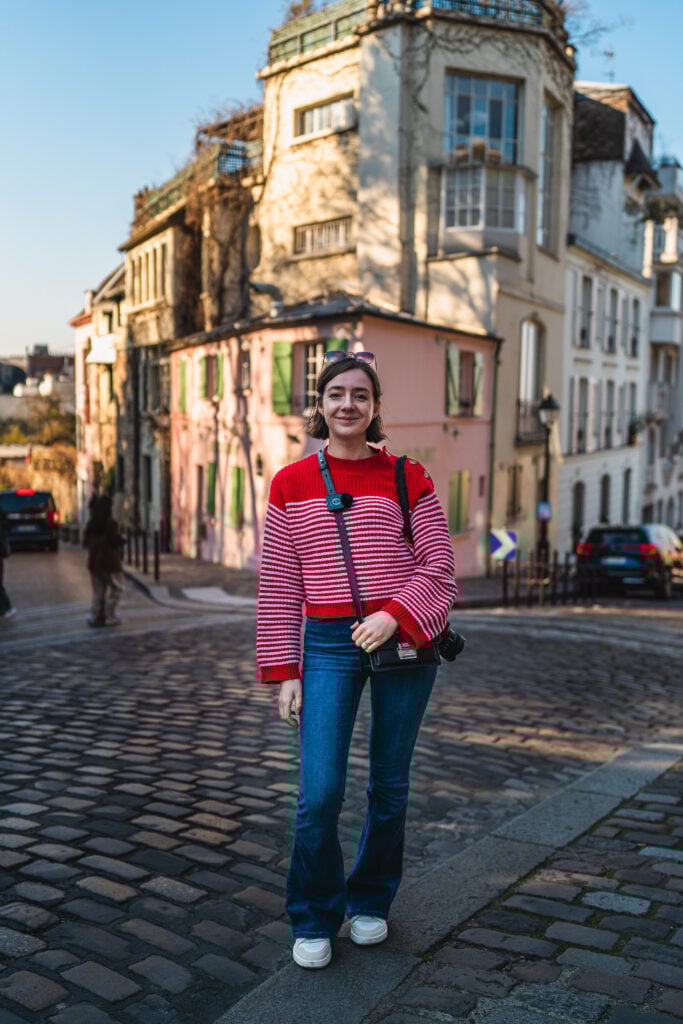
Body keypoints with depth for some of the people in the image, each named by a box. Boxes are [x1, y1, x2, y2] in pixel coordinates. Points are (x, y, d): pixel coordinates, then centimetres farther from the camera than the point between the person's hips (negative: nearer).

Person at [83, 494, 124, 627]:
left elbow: (85, 542, 9)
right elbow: (116, 541, -18)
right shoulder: (111, 524, -15)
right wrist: (120, 540, 3)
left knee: (98, 591, 13)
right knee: (115, 589, 5)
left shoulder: (90, 524, 4)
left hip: (94, 561, 6)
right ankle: (109, 617, -1)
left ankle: (95, 616, 8)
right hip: (110, 562, -6)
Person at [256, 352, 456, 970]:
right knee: (319, 793, -7)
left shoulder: (408, 479, 2)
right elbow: (278, 588, 4)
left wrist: (394, 616, -17)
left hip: (403, 642, 1)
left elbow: (439, 570, 0)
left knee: (389, 787, 11)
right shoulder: (290, 485, 4)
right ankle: (315, 920, 17)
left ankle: (371, 903, 34)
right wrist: (284, 672, 1)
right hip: (328, 645, 0)